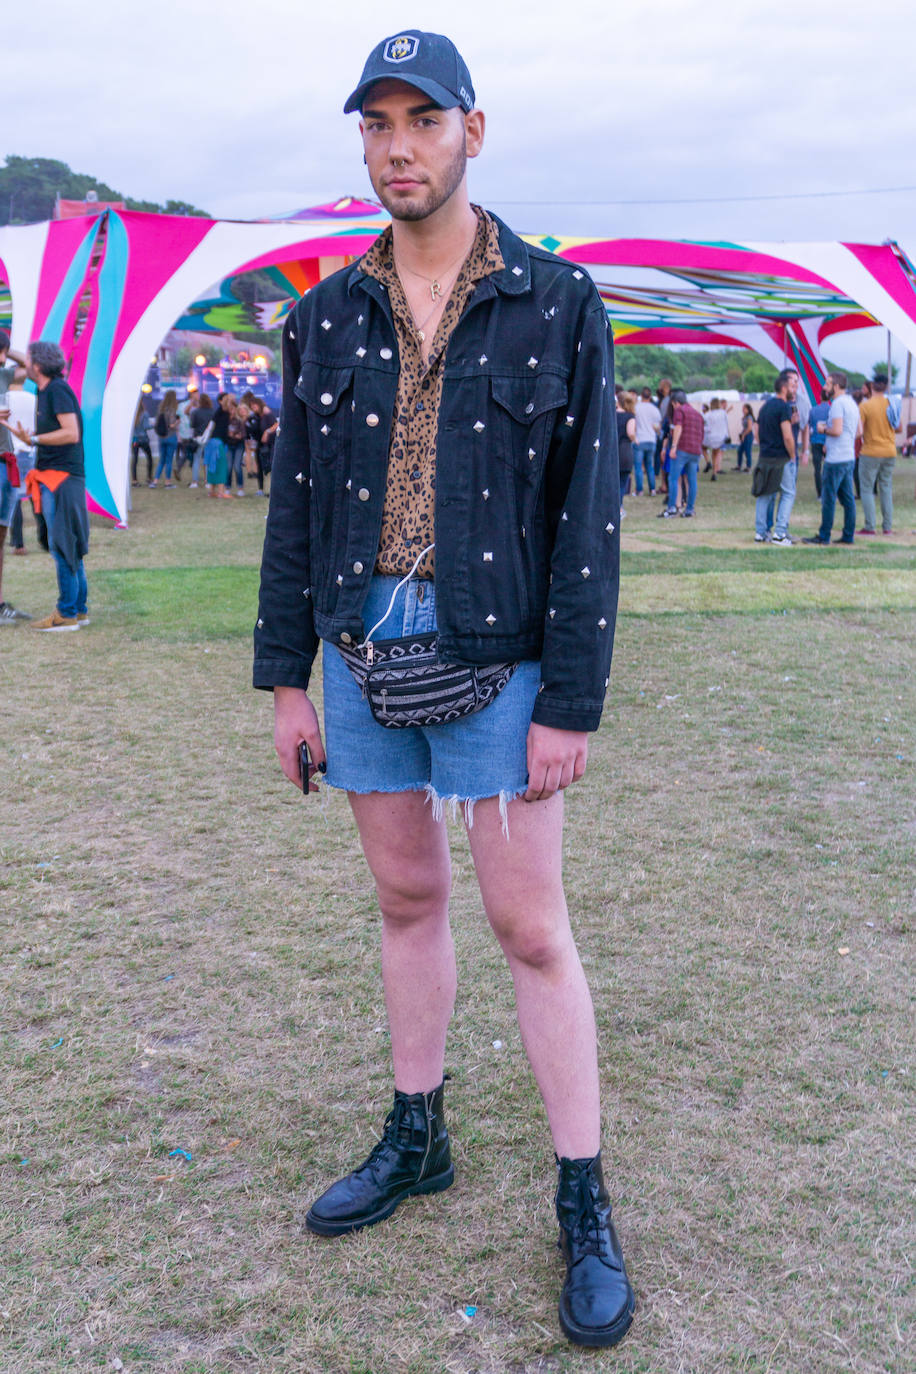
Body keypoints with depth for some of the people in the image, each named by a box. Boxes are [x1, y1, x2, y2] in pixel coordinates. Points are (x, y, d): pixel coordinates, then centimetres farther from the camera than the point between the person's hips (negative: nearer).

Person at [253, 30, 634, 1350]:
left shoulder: (558, 304, -6)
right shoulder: (326, 317, 5)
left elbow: (588, 515, -8)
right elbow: (296, 506, 9)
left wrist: (571, 702, -12)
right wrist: (286, 678, 6)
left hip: (496, 661, -4)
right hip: (363, 650, 4)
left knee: (530, 929, 1)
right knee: (408, 902, 16)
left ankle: (585, 1204, 16)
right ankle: (417, 1140, 34)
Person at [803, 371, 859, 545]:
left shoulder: (838, 404, -14)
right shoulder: (852, 403, 15)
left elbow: (837, 431, -25)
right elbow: (859, 431, 20)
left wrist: (824, 430, -5)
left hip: (836, 460, -10)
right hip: (849, 457, 10)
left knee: (828, 498, -3)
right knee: (847, 497, 10)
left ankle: (824, 536, 1)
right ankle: (848, 535, 13)